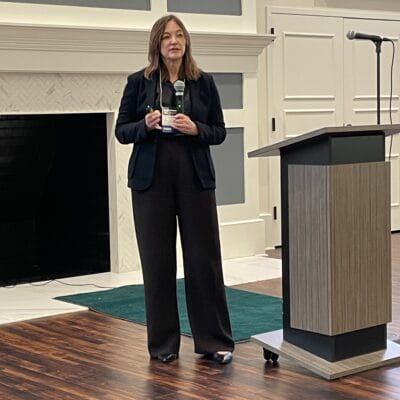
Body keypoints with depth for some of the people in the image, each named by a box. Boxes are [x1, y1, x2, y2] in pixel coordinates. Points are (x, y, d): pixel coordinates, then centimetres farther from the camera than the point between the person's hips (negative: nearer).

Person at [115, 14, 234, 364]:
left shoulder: (204, 82, 5)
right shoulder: (139, 82, 3)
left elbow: (220, 131, 6)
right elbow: (121, 131, 5)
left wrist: (195, 129, -13)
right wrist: (145, 125, -15)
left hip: (195, 179, 1)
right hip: (151, 180, 0)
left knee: (204, 258, 1)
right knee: (157, 261, 4)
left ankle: (214, 341, 12)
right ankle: (163, 343, 16)